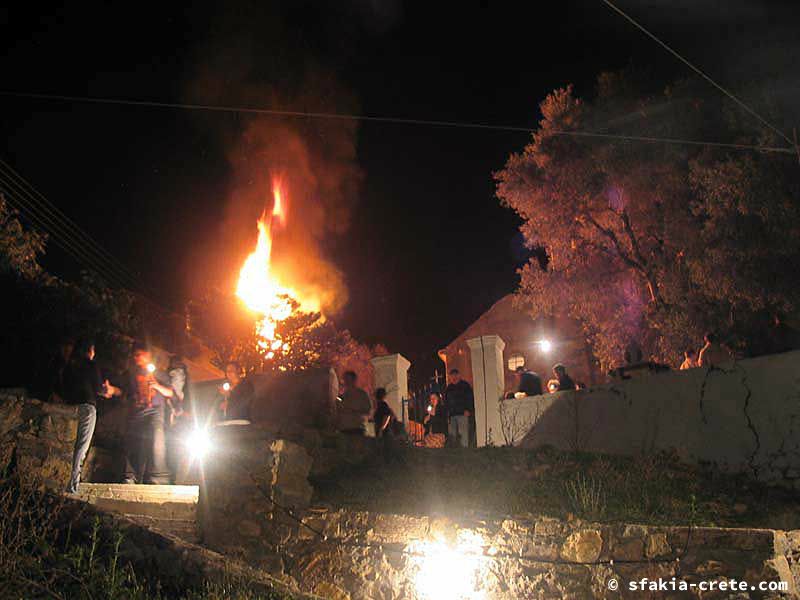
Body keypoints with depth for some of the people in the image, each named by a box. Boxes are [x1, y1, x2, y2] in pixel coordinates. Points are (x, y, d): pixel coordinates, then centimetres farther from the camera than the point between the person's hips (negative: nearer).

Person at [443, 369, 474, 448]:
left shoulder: (465, 385, 5)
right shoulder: (448, 388, 20)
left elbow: (470, 398, -1)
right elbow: (445, 401, 26)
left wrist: (468, 410, -12)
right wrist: (447, 411, 12)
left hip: (462, 414, -5)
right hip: (451, 415, 5)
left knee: (463, 432, -13)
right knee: (451, 434, 3)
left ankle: (465, 447, -11)